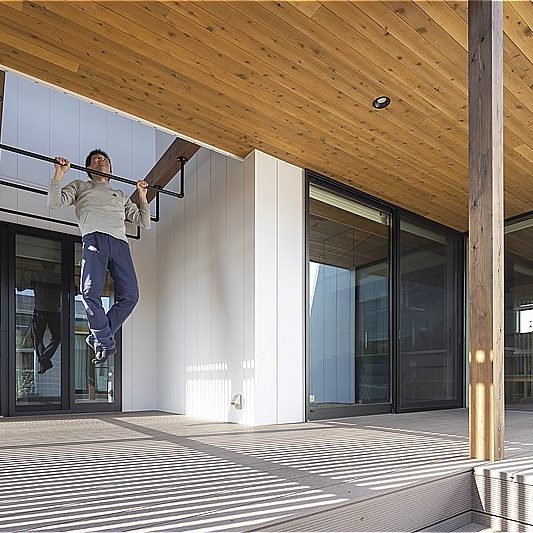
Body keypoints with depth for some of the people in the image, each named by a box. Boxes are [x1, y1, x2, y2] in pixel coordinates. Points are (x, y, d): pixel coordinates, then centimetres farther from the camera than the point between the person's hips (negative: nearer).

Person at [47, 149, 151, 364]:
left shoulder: (121, 196, 37)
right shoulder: (80, 186, 29)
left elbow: (144, 223, 30)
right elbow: (54, 202, 12)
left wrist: (142, 195, 27)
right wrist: (59, 174, 6)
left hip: (120, 241, 3)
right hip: (95, 237, -3)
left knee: (130, 296, -13)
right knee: (91, 292, -20)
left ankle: (99, 338, 0)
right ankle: (106, 342, -7)